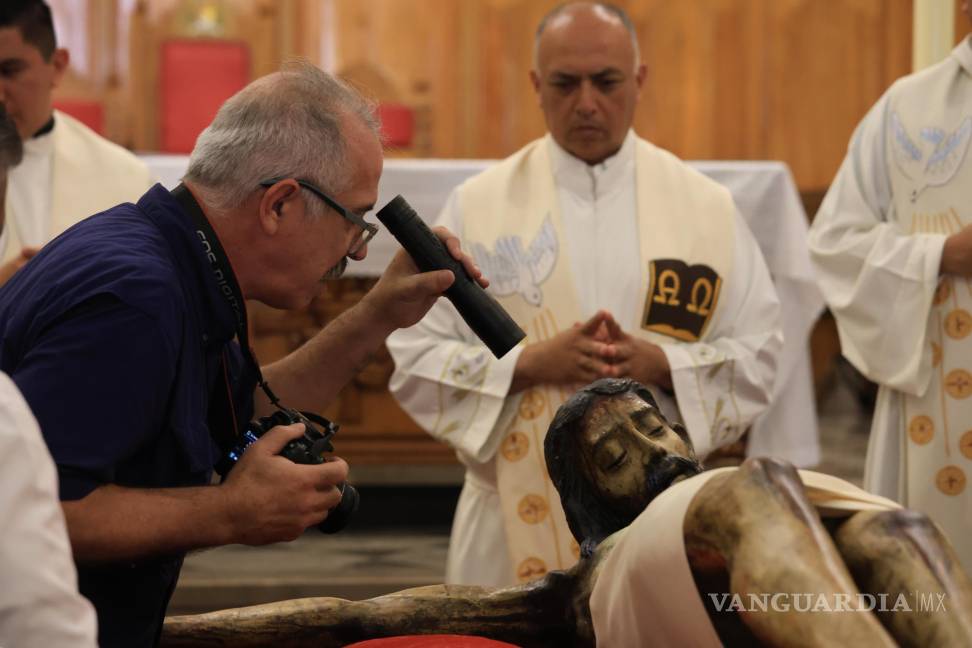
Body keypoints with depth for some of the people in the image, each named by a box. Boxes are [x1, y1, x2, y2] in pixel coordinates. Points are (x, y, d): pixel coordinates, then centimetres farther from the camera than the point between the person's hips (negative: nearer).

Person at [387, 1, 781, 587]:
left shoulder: (707, 208, 5)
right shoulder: (479, 207, 2)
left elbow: (757, 356, 4)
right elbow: (416, 361, 0)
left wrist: (659, 363, -13)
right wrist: (527, 364, -15)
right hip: (519, 515, -1)